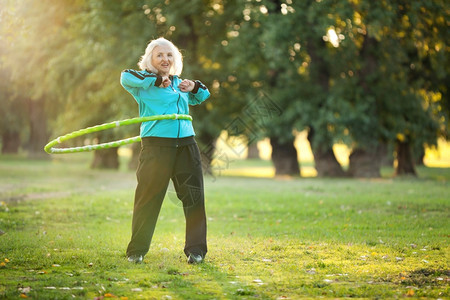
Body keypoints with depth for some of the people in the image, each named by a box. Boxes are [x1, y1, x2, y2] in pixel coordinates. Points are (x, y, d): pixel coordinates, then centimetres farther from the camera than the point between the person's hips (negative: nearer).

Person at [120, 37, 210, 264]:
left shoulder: (178, 83, 21)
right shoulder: (144, 82, 4)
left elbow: (202, 96, 35)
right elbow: (126, 77, -16)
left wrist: (194, 87, 13)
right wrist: (157, 80, -13)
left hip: (186, 144, 5)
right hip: (156, 146, -5)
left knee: (193, 197, 3)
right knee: (148, 197, -3)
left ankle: (196, 249, 11)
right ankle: (136, 251, 9)